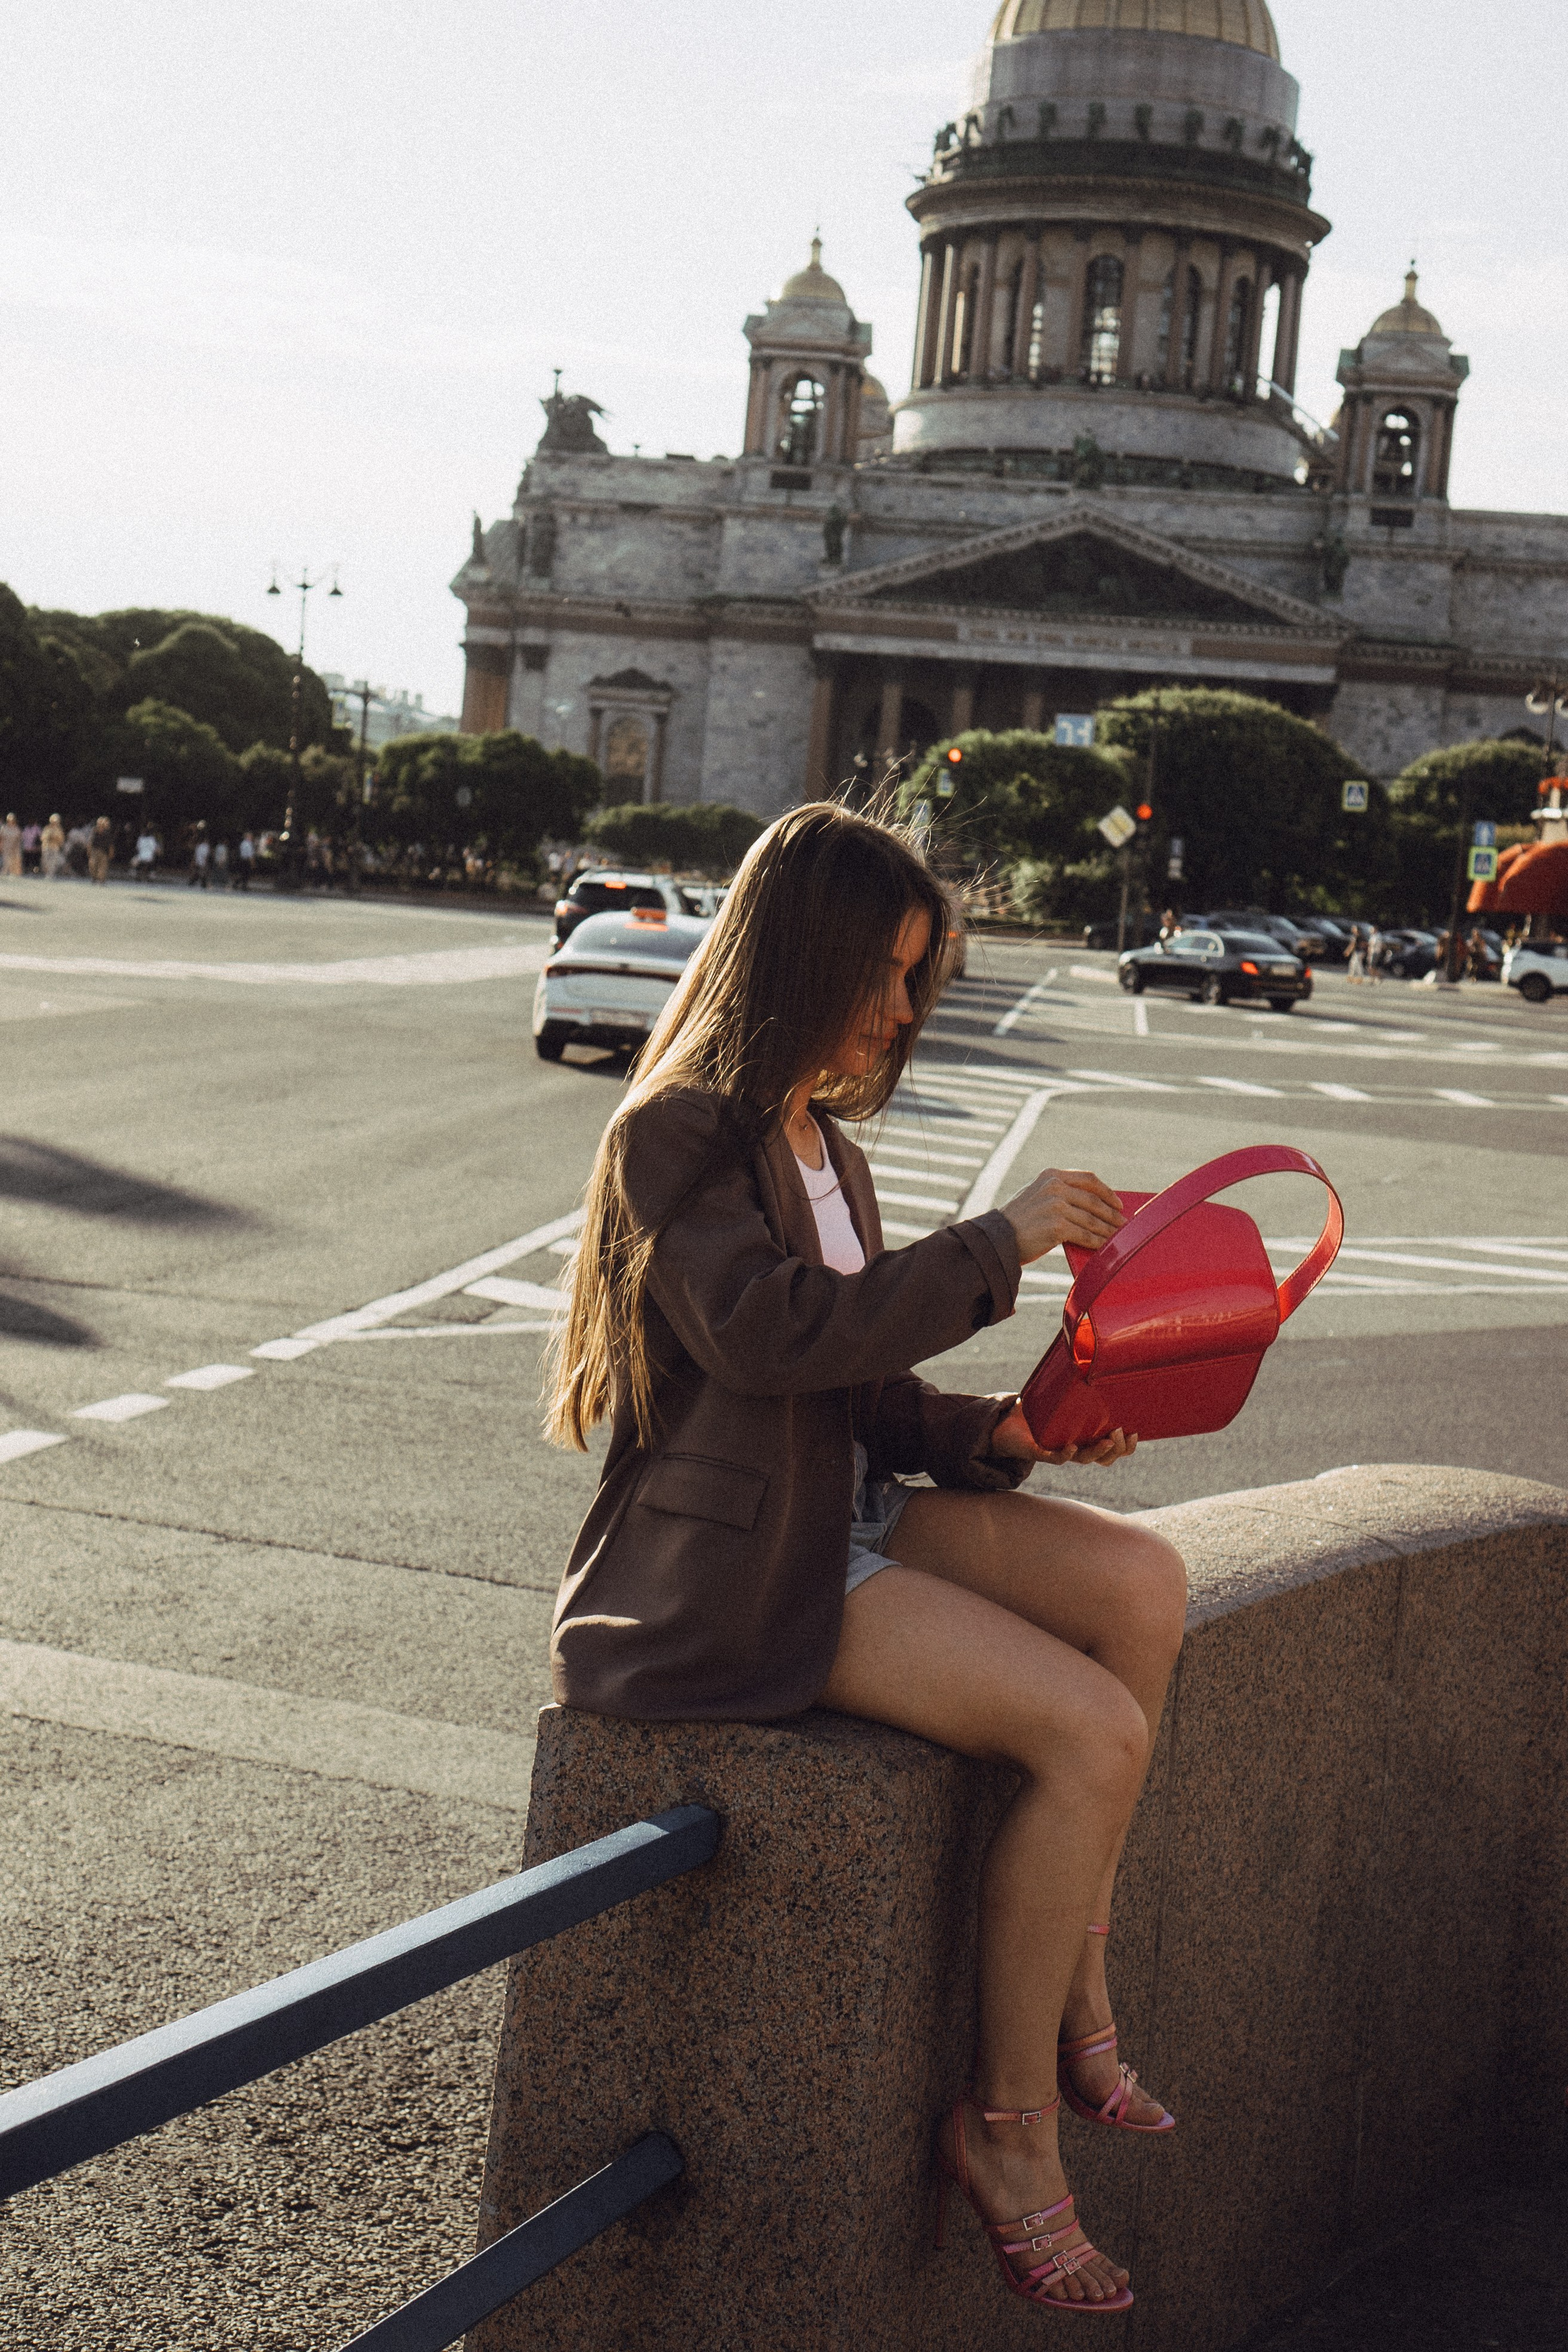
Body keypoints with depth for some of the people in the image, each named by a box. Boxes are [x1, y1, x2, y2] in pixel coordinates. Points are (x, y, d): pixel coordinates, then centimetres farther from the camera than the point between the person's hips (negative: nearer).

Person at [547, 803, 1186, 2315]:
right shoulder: (676, 1138, -10)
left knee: (1141, 1581, -15)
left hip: (842, 1510, 8)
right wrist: (998, 1245, -22)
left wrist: (998, 1433, 0)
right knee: (1095, 1732, -20)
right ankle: (1010, 2124, -5)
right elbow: (772, 1330, -26)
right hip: (729, 1567, -8)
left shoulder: (819, 1139, 18)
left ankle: (1077, 2004, -5)